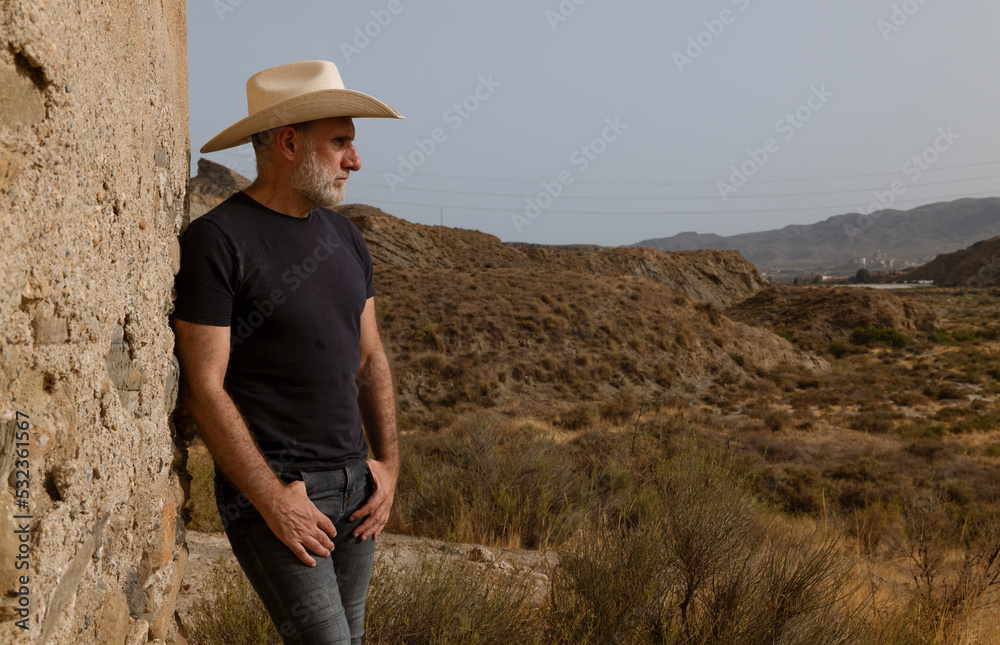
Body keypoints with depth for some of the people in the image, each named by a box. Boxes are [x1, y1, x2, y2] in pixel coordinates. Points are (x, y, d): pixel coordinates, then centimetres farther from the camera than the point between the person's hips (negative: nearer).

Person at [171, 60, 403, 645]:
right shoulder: (218, 240, -12)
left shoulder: (345, 238, 10)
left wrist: (388, 462, 5)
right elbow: (204, 386, -15)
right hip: (270, 488, -7)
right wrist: (271, 499, -16)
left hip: (354, 485, 7)